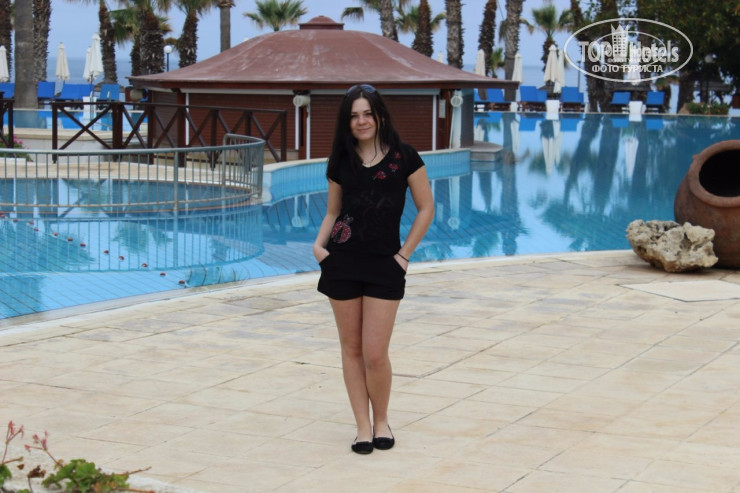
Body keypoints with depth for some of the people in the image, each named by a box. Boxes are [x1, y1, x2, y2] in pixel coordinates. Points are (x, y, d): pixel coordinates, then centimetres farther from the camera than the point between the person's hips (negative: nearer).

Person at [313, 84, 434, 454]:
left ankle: (381, 420, 17)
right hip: (342, 262, 3)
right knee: (351, 348, 6)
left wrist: (405, 253, -3)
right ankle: (362, 424, 17)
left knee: (375, 354, -6)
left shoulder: (403, 157, -3)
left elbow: (426, 208, 1)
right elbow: (332, 212, 14)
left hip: (385, 265, -3)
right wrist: (319, 243, -4)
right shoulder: (342, 161, 6)